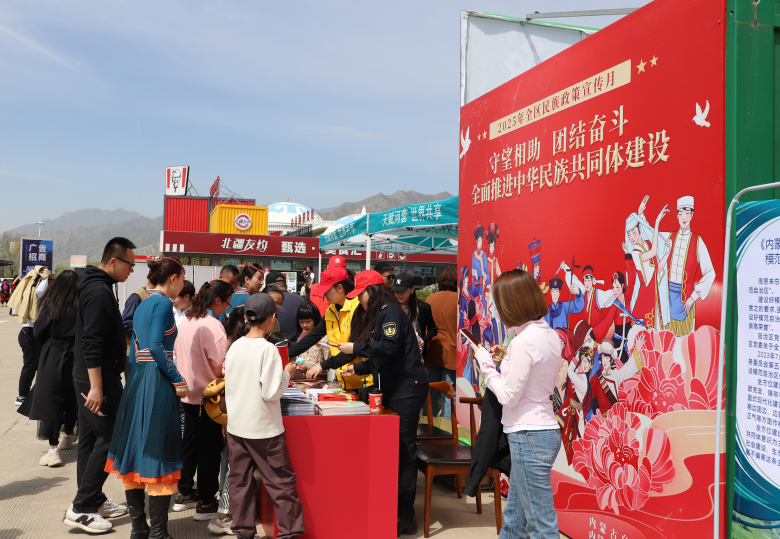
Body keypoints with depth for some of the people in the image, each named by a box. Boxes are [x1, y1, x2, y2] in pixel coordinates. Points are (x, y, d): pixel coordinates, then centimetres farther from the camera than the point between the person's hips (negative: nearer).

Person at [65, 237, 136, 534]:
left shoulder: (96, 286, 14)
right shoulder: (100, 292, -19)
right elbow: (92, 343, -25)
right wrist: (97, 387, -26)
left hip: (88, 378, 11)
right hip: (98, 379, -11)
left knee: (90, 439, 15)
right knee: (109, 439, -5)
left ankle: (93, 500, 25)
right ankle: (81, 508, 0)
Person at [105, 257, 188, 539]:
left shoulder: (142, 304, 16)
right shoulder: (163, 302, -10)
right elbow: (156, 346, -20)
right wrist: (178, 380, -16)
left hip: (136, 380, 9)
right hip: (157, 382, -9)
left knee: (134, 455, 11)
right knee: (159, 457, -3)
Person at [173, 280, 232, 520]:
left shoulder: (186, 322, 5)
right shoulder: (212, 325, -19)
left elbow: (181, 357, 14)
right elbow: (220, 368, -20)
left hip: (189, 394, 8)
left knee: (189, 444, 18)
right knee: (210, 449, 2)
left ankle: (184, 494, 29)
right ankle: (206, 504, 9)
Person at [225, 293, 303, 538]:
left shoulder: (235, 346, 1)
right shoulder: (268, 349, -17)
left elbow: (228, 386, 9)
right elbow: (271, 392, -20)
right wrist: (287, 373, -5)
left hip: (236, 426, 6)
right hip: (264, 429, -6)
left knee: (240, 481, 13)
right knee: (281, 482, 6)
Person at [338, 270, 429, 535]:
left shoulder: (390, 311, -11)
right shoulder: (375, 315, 18)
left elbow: (390, 347, -24)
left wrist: (356, 348, -16)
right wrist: (358, 368, 14)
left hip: (407, 387, -10)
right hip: (393, 389, 10)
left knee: (404, 449, -5)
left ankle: (405, 516, 1)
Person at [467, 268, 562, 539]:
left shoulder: (524, 342, -20)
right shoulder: (550, 335, 6)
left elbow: (508, 397, -16)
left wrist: (485, 362, -5)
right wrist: (508, 359, 10)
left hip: (528, 436, -10)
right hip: (545, 429, 10)